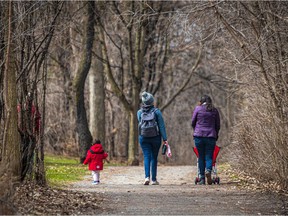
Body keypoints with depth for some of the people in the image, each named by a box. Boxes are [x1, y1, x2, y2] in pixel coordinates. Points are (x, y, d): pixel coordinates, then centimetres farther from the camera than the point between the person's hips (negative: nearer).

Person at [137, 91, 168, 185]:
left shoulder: (139, 112, -1)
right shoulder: (156, 111, -8)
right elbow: (161, 126, -8)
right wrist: (165, 139, -6)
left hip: (143, 138, 1)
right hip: (155, 137, -1)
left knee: (146, 157, 2)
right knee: (154, 158, 9)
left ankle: (147, 177, -18)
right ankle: (154, 179, 13)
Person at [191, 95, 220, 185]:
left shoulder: (198, 108, 3)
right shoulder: (214, 110, 7)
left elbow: (193, 122, 8)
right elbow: (217, 125, 11)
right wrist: (215, 136, 24)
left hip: (199, 136, -1)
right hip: (211, 136, 1)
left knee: (201, 157, 6)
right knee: (209, 156, 4)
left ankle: (202, 178, 5)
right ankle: (208, 170, -26)